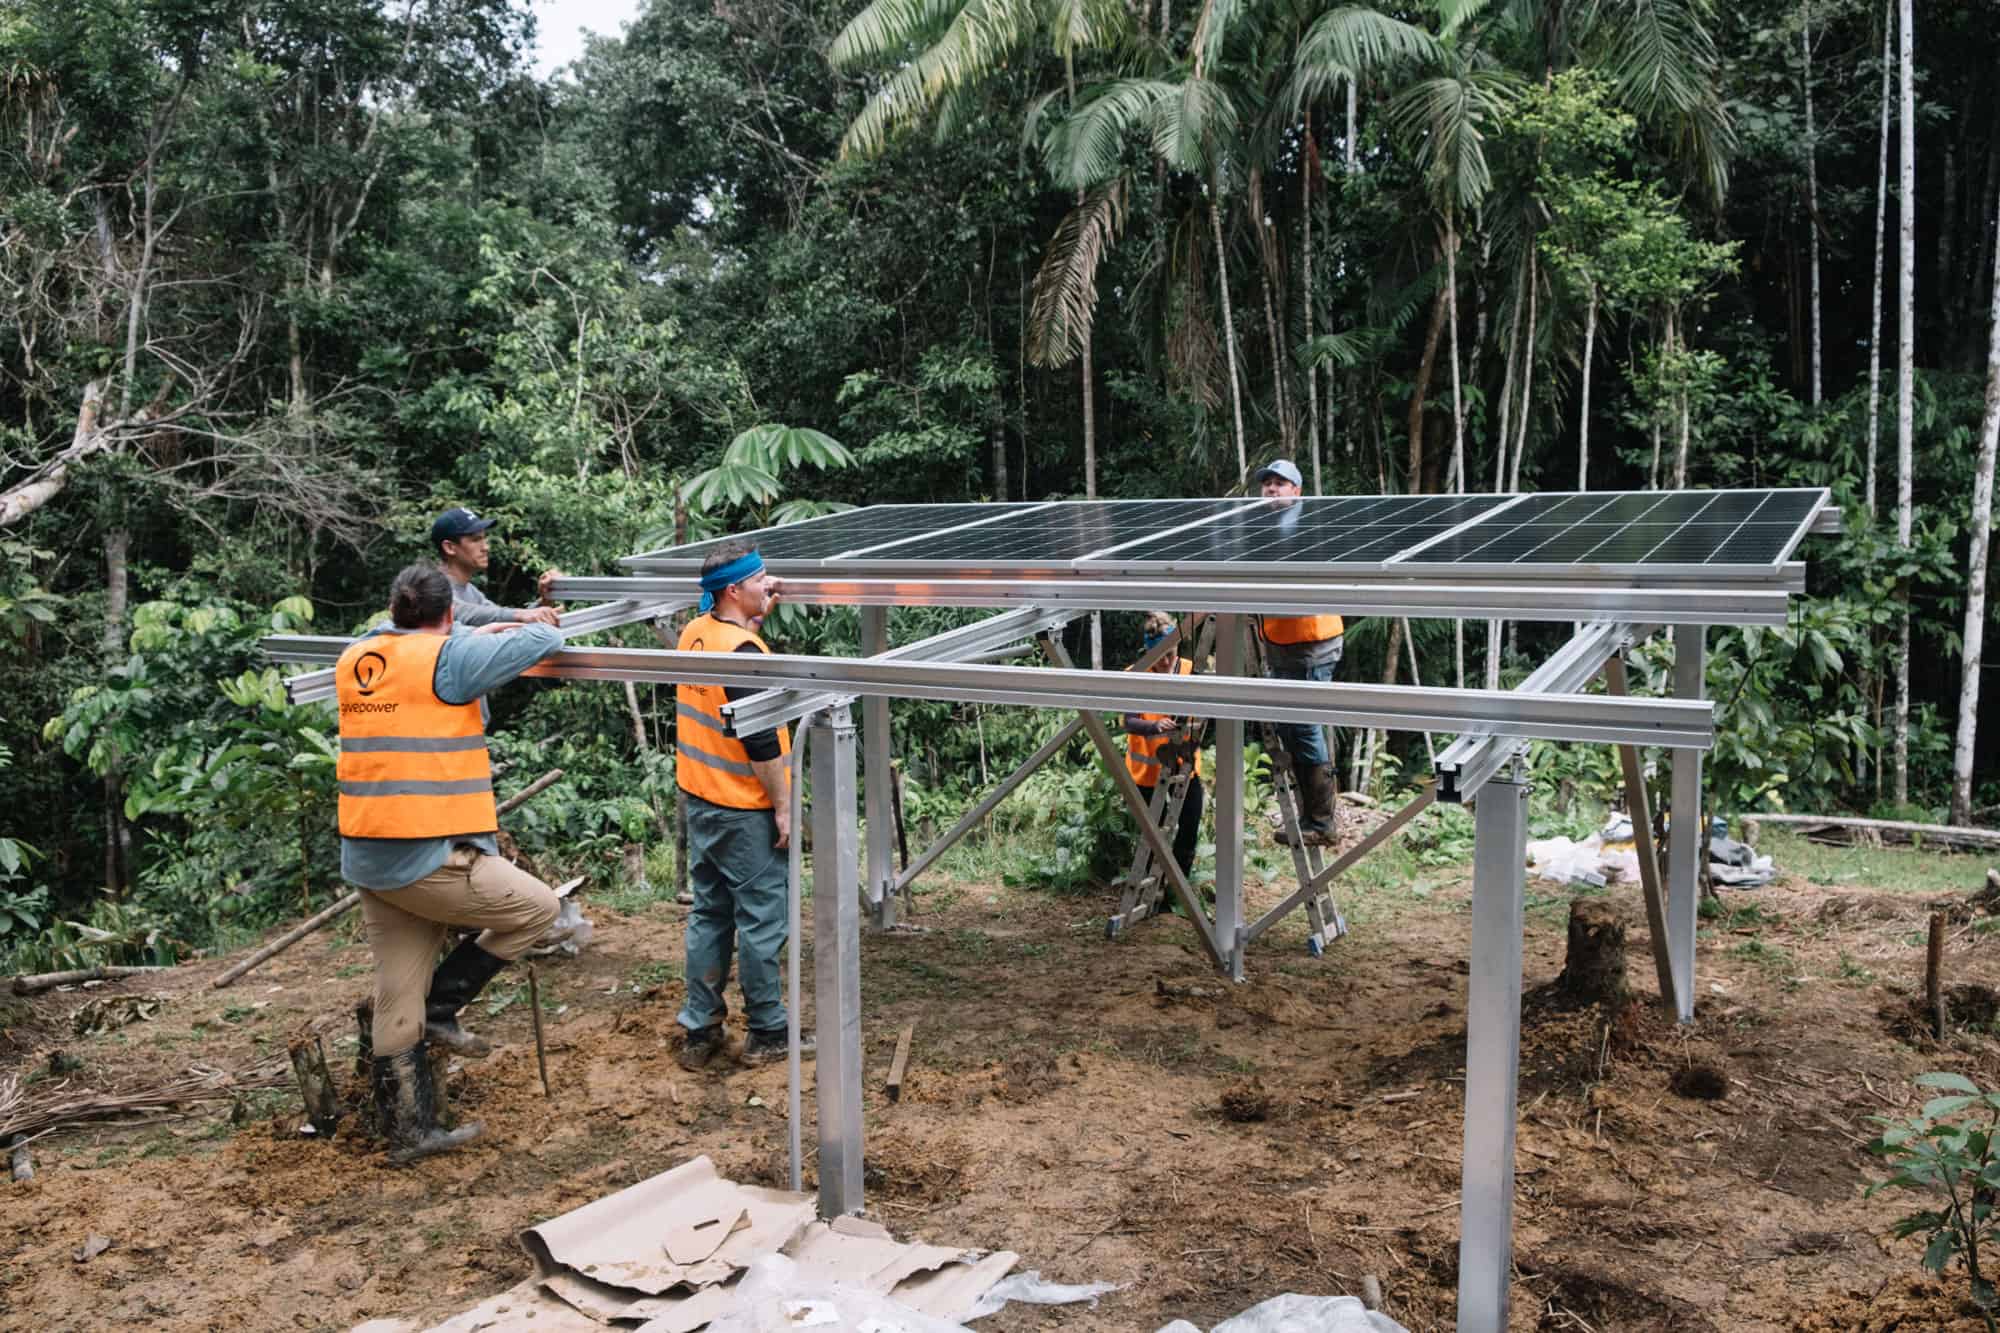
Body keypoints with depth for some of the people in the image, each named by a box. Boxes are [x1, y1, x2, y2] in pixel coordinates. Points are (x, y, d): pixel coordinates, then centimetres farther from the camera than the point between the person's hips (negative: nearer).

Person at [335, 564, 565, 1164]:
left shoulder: (354, 660, 10)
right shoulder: (449, 659, -11)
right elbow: (542, 642, -6)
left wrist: (472, 637, 33)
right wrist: (534, 627, 18)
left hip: (369, 861, 8)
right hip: (430, 861, -8)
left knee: (397, 1004, 14)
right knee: (537, 907, 11)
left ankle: (409, 1133, 23)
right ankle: (442, 1007, 12)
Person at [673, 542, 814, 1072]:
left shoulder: (695, 634, 3)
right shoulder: (742, 652, -22)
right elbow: (762, 742, -23)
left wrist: (760, 612, 15)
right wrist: (783, 807, -15)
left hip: (699, 803, 9)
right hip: (745, 811, -8)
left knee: (708, 914, 15)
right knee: (762, 919, 4)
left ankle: (699, 1031, 21)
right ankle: (767, 1034, 15)